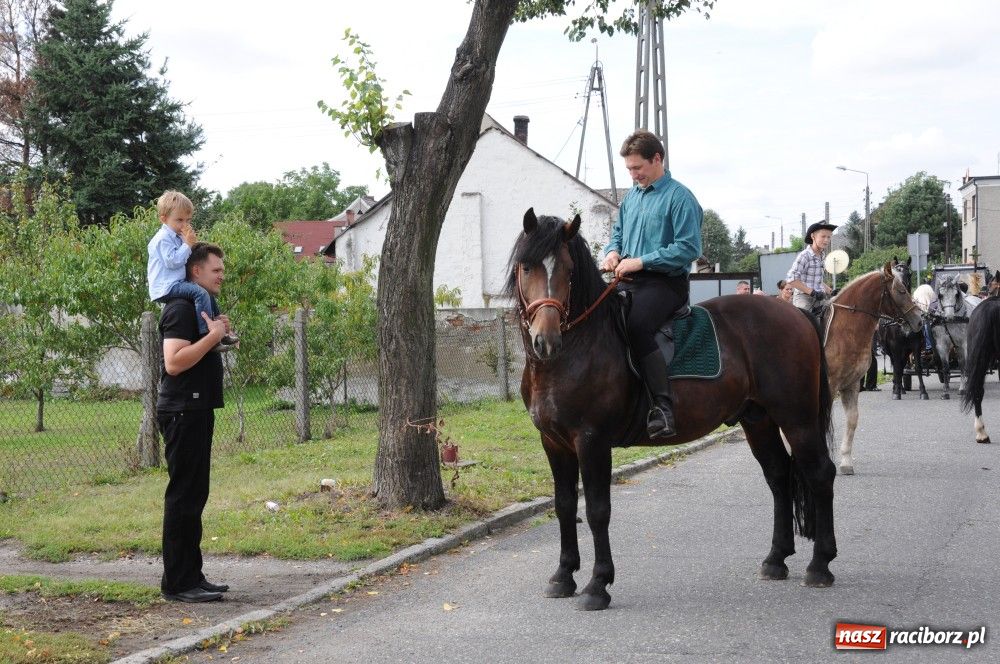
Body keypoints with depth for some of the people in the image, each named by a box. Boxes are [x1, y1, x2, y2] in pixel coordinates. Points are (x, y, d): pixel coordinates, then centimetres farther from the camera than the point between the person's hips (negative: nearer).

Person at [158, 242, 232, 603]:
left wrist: (219, 336, 11)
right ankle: (177, 583, -5)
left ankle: (191, 577, 18)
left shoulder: (200, 307, 18)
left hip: (196, 411, 11)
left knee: (193, 496, 13)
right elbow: (174, 362, -25)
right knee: (184, 496, -8)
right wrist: (213, 335, -20)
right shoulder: (182, 308, -14)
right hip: (183, 412, -11)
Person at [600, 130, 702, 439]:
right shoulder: (631, 196, 18)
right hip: (629, 281, 9)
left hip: (665, 282, -8)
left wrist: (641, 261, -18)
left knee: (636, 325, -34)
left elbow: (688, 248, -15)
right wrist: (613, 251, 6)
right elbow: (618, 232, 30)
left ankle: (663, 408, -37)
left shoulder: (680, 197, -7)